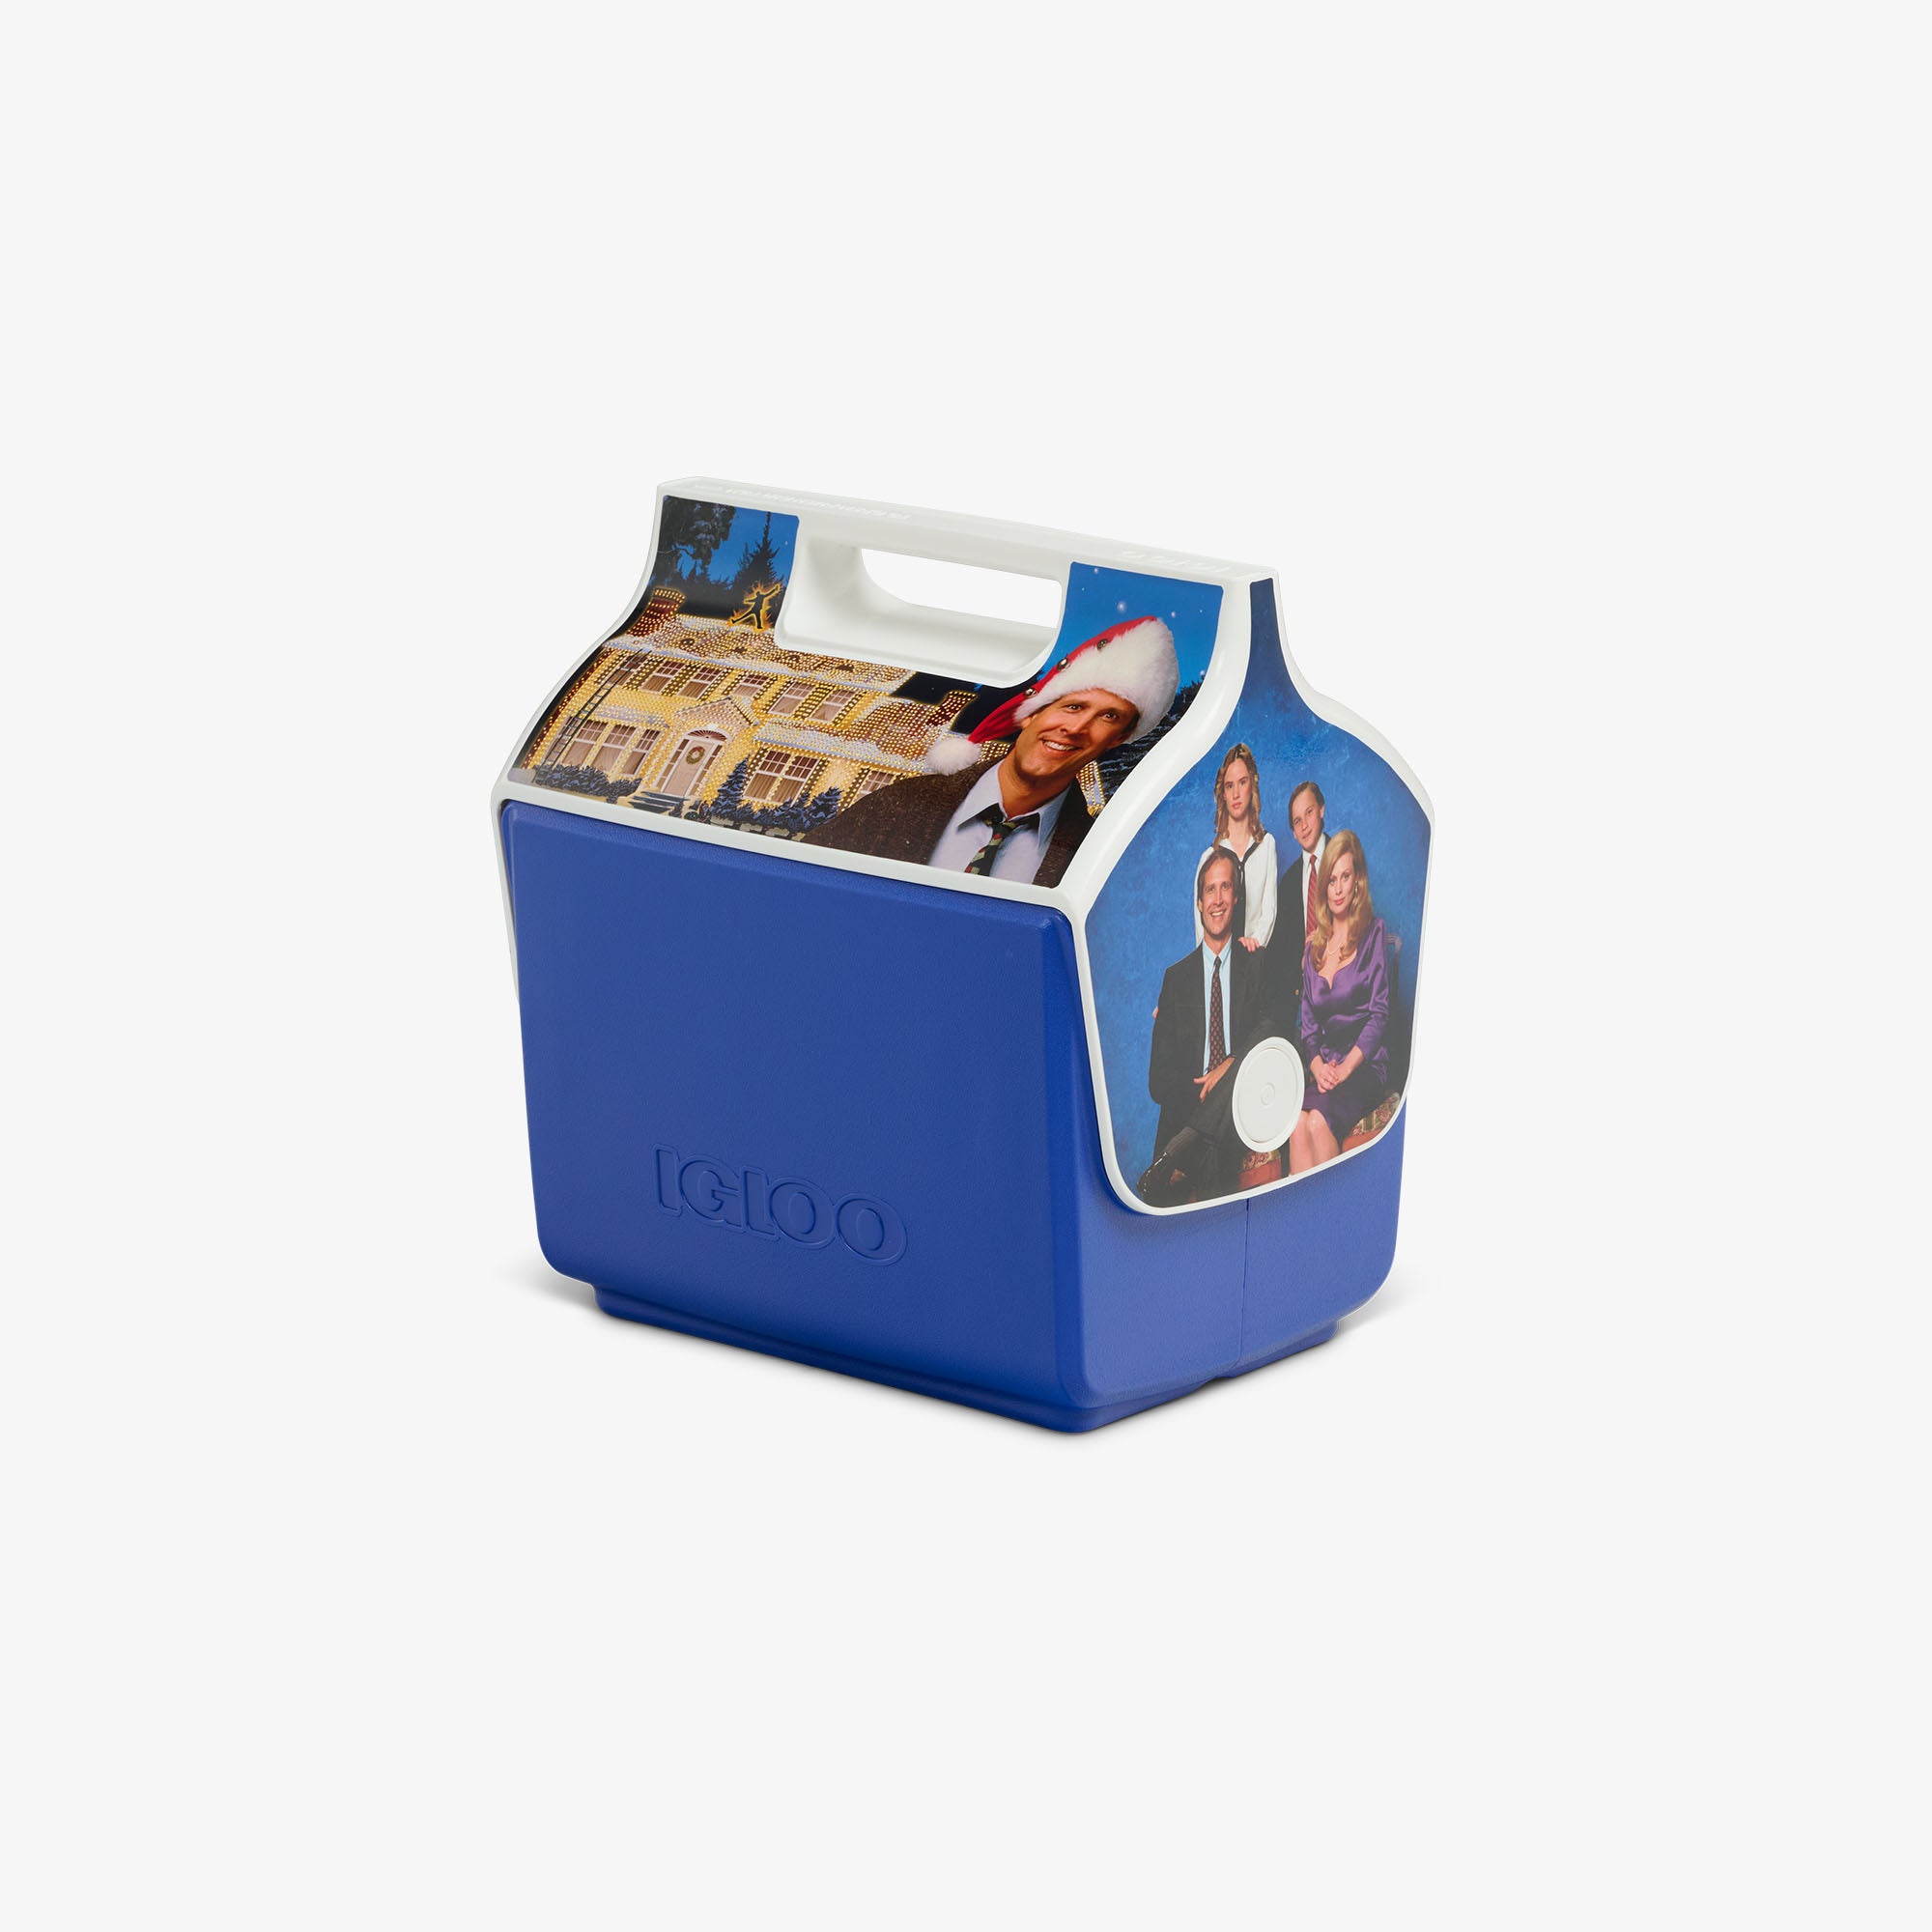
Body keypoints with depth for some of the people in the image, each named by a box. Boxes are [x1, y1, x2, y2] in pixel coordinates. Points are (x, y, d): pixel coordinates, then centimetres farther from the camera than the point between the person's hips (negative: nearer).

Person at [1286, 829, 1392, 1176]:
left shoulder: (1374, 933, 3)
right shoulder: (1313, 947, 18)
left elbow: (1379, 1014, -4)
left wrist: (1346, 1068, -16)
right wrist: (1317, 1066, -5)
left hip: (1366, 1066, -4)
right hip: (1324, 1065, 4)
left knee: (1318, 1119, -33)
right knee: (1297, 1123, -29)